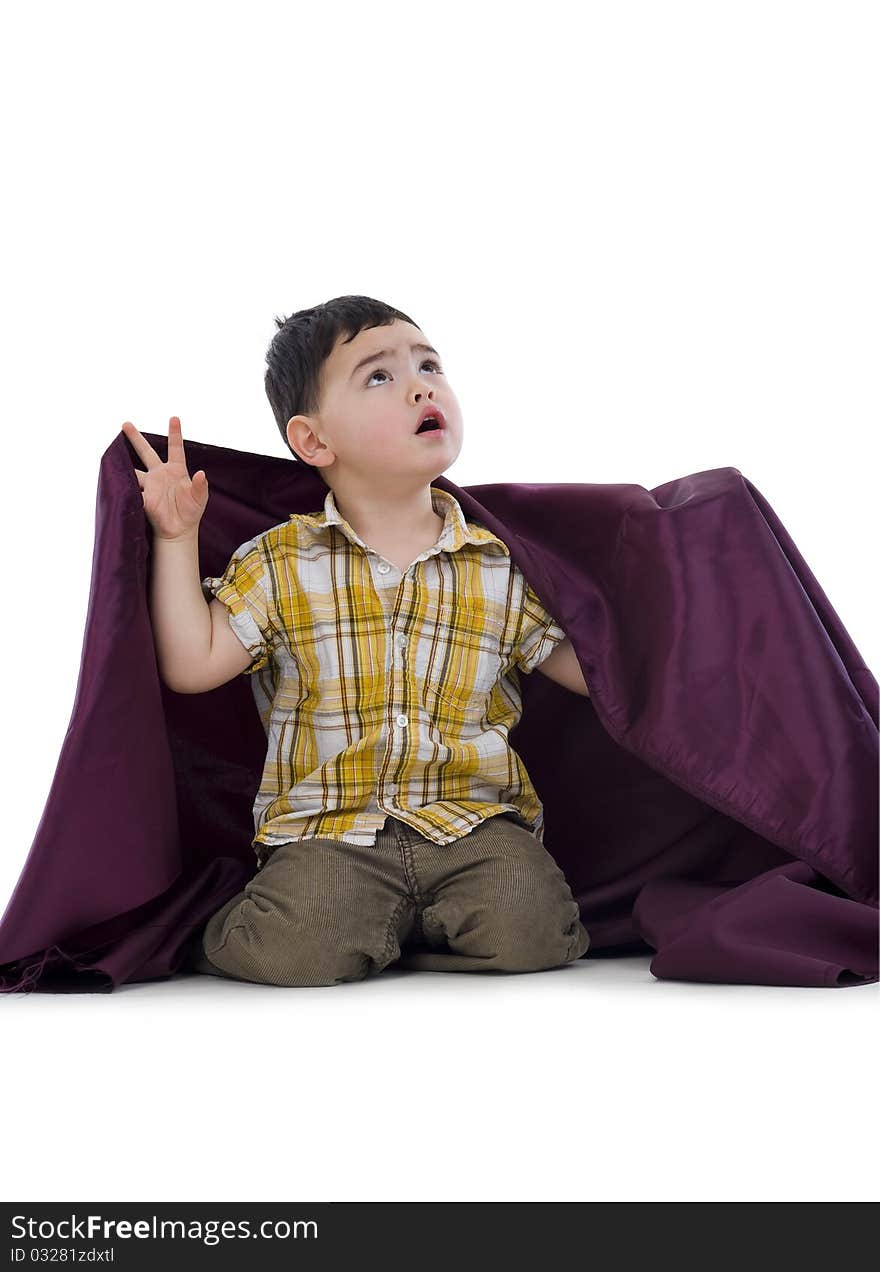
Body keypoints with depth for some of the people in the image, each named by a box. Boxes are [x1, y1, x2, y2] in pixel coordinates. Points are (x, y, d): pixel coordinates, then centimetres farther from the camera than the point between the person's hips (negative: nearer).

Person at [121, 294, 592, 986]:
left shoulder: (502, 564, 7)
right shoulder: (278, 563, 5)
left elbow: (587, 666, 10)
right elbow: (192, 665, 0)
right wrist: (177, 538, -1)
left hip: (475, 819, 2)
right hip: (328, 827, -1)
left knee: (529, 931, -24)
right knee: (297, 949, -28)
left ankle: (397, 926, 5)